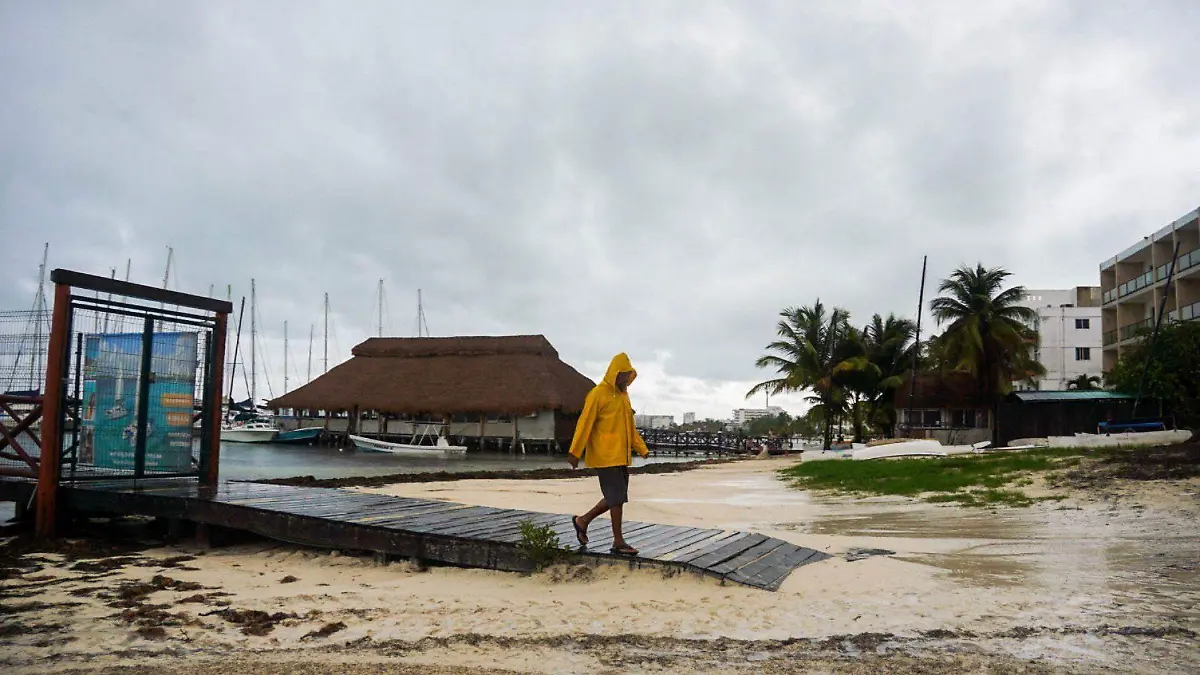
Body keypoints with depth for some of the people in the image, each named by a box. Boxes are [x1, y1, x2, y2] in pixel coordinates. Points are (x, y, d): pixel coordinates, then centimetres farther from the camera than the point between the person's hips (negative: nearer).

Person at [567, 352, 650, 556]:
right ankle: (618, 542, 5)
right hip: (606, 456, -8)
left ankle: (583, 521, 26)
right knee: (617, 497, -5)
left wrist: (642, 449, 17)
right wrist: (575, 452, -16)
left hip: (622, 456, 8)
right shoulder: (598, 394, -10)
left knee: (615, 497, 11)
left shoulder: (623, 395, 15)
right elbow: (585, 423, -13)